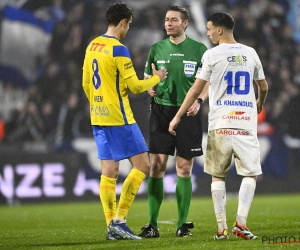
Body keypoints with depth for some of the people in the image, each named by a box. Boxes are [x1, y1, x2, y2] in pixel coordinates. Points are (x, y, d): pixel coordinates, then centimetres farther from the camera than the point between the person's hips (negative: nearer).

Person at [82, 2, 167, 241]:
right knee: (142, 165, -2)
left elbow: (86, 83, 17)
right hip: (118, 118, -8)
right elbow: (134, 86, -13)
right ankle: (119, 219, -6)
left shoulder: (92, 47, 10)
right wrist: (156, 78, 4)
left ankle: (112, 226, 7)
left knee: (109, 172, 8)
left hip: (98, 117, 8)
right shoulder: (118, 50, -14)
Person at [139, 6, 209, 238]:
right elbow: (147, 78, 17)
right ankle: (152, 224, 0)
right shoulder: (157, 49, 8)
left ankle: (183, 223, 9)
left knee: (184, 169, 1)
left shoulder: (199, 49, 1)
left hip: (187, 113, -2)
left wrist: (199, 100, -13)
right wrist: (149, 87, -5)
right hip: (161, 111, 2)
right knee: (156, 167, -3)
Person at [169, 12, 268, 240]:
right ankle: (241, 222, -9)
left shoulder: (212, 55, -1)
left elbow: (196, 90, 0)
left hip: (220, 123, -1)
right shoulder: (250, 53, 9)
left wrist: (177, 117, 7)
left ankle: (222, 228, 3)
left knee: (217, 176, 9)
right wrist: (259, 103, 42)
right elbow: (263, 87, 20)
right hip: (247, 123, 2)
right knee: (251, 174, 8)